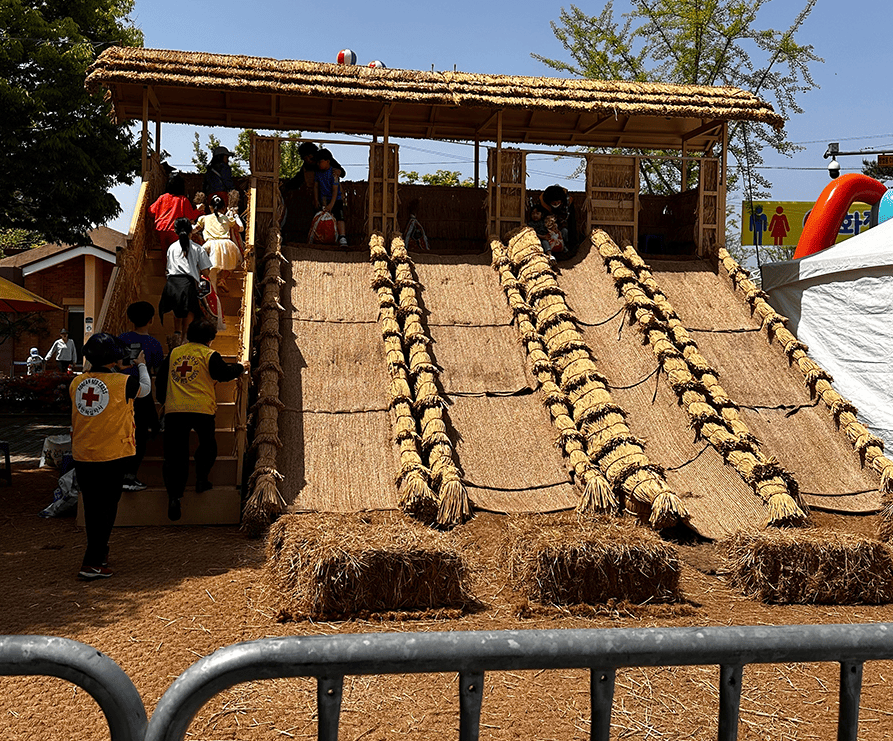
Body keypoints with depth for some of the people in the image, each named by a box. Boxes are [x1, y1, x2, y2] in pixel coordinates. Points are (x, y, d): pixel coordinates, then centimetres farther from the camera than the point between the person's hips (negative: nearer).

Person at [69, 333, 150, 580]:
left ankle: (99, 553, 33)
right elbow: (146, 388, 7)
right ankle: (92, 564, 0)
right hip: (111, 457, -5)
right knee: (106, 510, 3)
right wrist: (141, 365, 25)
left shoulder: (76, 383, -1)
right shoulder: (123, 383, -13)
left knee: (91, 508, 17)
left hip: (82, 456, 5)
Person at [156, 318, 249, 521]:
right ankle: (202, 479, 15)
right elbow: (224, 373, 2)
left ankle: (174, 495, -9)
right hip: (201, 409, -3)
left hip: (173, 410, 3)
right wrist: (241, 367, 21)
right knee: (207, 444, 21)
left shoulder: (174, 353, 16)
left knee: (176, 454, 2)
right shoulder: (208, 354, 2)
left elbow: (160, 380, 22)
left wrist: (164, 399, 36)